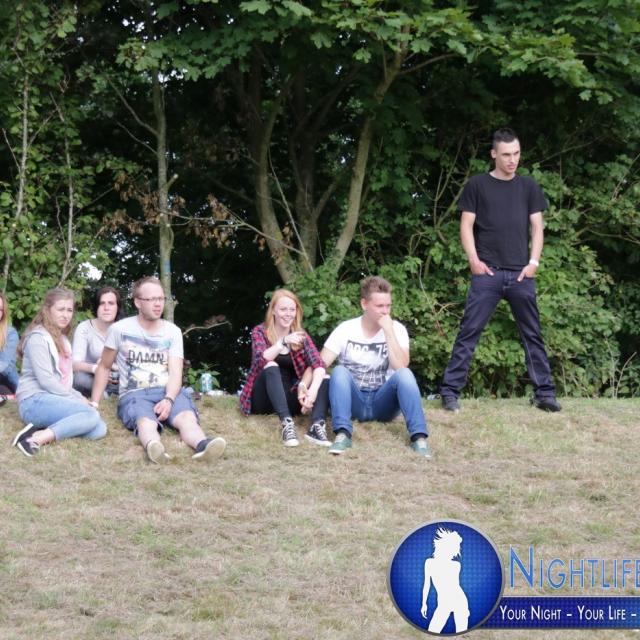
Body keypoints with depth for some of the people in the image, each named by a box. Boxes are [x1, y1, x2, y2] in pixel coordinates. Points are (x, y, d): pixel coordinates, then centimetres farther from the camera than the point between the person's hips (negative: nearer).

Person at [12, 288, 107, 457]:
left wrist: (79, 397, 4)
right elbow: (45, 380, -15)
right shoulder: (38, 337, -7)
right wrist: (76, 399, -11)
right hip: (35, 401, -8)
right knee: (91, 415, -30)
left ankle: (46, 430, -22)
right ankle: (37, 438, -34)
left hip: (55, 399, 8)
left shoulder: (62, 339, 22)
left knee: (99, 429, -17)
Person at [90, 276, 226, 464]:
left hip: (169, 392, 2)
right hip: (134, 394, -2)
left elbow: (175, 372, -1)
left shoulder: (173, 332, 8)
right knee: (146, 422, -39)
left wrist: (169, 399, -22)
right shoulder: (120, 329, 3)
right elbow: (104, 367, 16)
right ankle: (154, 448, -73)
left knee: (187, 416, -34)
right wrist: (94, 403, 8)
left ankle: (202, 446, -67)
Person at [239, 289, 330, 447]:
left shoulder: (300, 335, 3)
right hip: (263, 399, -3)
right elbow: (261, 360, -24)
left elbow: (318, 365, -13)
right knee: (271, 366, -30)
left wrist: (312, 391, -31)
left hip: (289, 398, 3)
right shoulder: (260, 332, -3)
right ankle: (287, 423, -48)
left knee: (324, 379, -18)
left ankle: (317, 425, -44)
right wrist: (283, 342, -37)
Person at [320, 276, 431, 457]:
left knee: (404, 374, -28)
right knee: (339, 371, -28)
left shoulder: (396, 329, -3)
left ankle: (419, 437, -37)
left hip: (383, 402, 0)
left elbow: (401, 367, -18)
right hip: (354, 402, 0)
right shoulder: (345, 330, -4)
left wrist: (388, 331, -21)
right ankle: (342, 434, -40)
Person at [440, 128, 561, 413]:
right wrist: (474, 260, -8)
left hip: (521, 274, 3)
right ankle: (450, 391, -5)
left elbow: (537, 227, 12)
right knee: (468, 333, -6)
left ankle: (544, 392, 10)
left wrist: (534, 262, 0)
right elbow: (466, 226, 3)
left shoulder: (528, 186, 12)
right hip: (487, 273, -3)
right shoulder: (478, 185, 4)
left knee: (532, 335, 5)